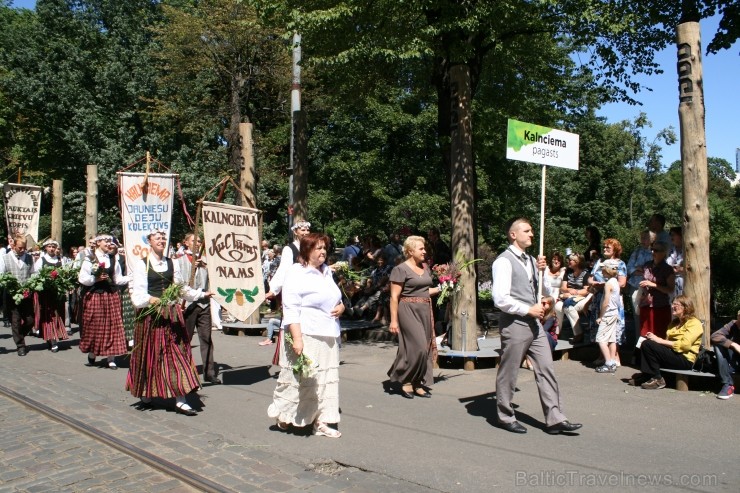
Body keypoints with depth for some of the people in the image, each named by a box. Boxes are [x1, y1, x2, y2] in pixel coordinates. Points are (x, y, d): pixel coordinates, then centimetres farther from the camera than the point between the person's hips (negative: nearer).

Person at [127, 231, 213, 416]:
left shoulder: (172, 263, 11)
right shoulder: (142, 264, -3)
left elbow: (181, 287, 17)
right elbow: (137, 292, -10)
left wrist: (201, 294, 17)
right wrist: (149, 299, -26)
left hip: (171, 314, 3)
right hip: (150, 314, -3)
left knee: (177, 353, -3)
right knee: (149, 354, 7)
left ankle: (180, 400, -3)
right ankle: (146, 394, 26)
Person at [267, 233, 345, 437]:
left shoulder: (326, 272, 14)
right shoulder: (296, 273, -9)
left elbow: (335, 298, 27)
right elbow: (291, 309, -16)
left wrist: (341, 306, 4)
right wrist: (296, 338, -23)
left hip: (328, 336, 7)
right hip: (305, 335, -7)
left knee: (326, 379, 7)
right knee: (298, 377, 0)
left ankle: (321, 422, 15)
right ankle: (284, 417, 21)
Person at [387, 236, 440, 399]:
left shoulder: (425, 267, 13)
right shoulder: (401, 269, -9)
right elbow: (394, 296, -12)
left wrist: (440, 289, 8)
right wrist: (394, 320, -16)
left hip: (425, 311, 8)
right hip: (409, 311, -8)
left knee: (425, 348, 7)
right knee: (417, 347, -13)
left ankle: (418, 384, 17)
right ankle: (405, 380, 6)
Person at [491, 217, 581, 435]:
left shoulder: (530, 260, 14)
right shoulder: (504, 261, -12)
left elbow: (545, 292, 20)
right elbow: (500, 299, -20)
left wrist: (542, 272, 3)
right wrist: (529, 309, -15)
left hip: (534, 323, 8)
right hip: (514, 324, -8)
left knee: (546, 370, 5)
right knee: (508, 373, 5)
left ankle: (555, 419, 10)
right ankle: (506, 418, 21)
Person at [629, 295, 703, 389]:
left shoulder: (694, 323, -5)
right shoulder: (675, 322, 23)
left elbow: (685, 345, -19)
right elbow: (668, 341, 15)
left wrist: (660, 340, -18)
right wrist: (655, 337, -5)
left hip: (685, 359, -9)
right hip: (672, 354, 9)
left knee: (649, 345, -23)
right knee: (645, 343, -8)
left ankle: (657, 379, -15)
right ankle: (646, 375, -10)